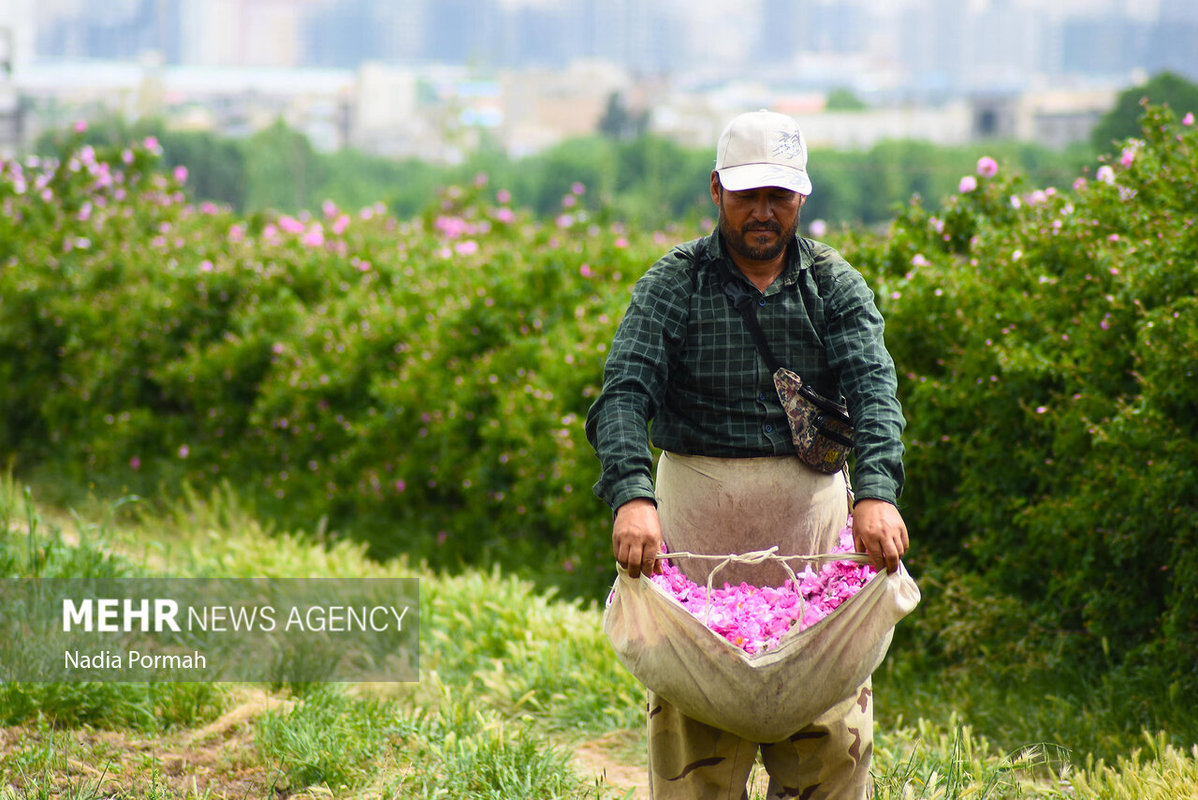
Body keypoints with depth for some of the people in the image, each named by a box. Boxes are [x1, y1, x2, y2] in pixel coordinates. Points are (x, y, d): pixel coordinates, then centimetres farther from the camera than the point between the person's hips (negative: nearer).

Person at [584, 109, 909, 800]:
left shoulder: (836, 286, 4)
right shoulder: (672, 285, -1)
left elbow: (874, 391, -10)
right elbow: (625, 396, -13)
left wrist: (877, 492, -29)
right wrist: (632, 496, -32)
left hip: (814, 510, 1)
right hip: (698, 513, -1)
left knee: (831, 730, -2)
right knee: (694, 739, -1)